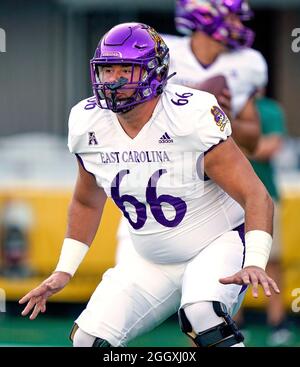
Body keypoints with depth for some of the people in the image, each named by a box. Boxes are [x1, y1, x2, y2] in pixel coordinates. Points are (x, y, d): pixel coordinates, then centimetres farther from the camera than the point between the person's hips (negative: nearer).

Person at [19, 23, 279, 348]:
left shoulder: (191, 117, -24)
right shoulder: (88, 125, -6)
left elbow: (255, 197, -24)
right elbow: (87, 203, 14)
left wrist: (254, 263, -38)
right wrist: (64, 271, 9)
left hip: (218, 245, -6)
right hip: (153, 265, 6)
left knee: (201, 314, -34)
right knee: (90, 340, -6)